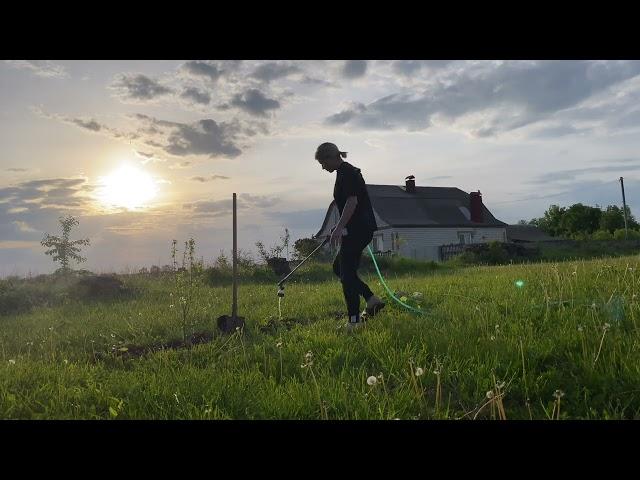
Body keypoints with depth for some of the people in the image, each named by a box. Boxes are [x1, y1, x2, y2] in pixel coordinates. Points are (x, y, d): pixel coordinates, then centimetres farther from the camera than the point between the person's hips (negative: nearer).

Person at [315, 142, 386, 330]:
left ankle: (354, 321, 3)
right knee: (339, 267, 17)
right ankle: (372, 300, 16)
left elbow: (352, 201, -22)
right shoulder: (348, 171, 19)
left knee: (346, 273, -5)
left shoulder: (346, 173, -12)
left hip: (358, 230, -11)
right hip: (361, 228, 11)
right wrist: (339, 227, 30)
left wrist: (339, 228, -26)